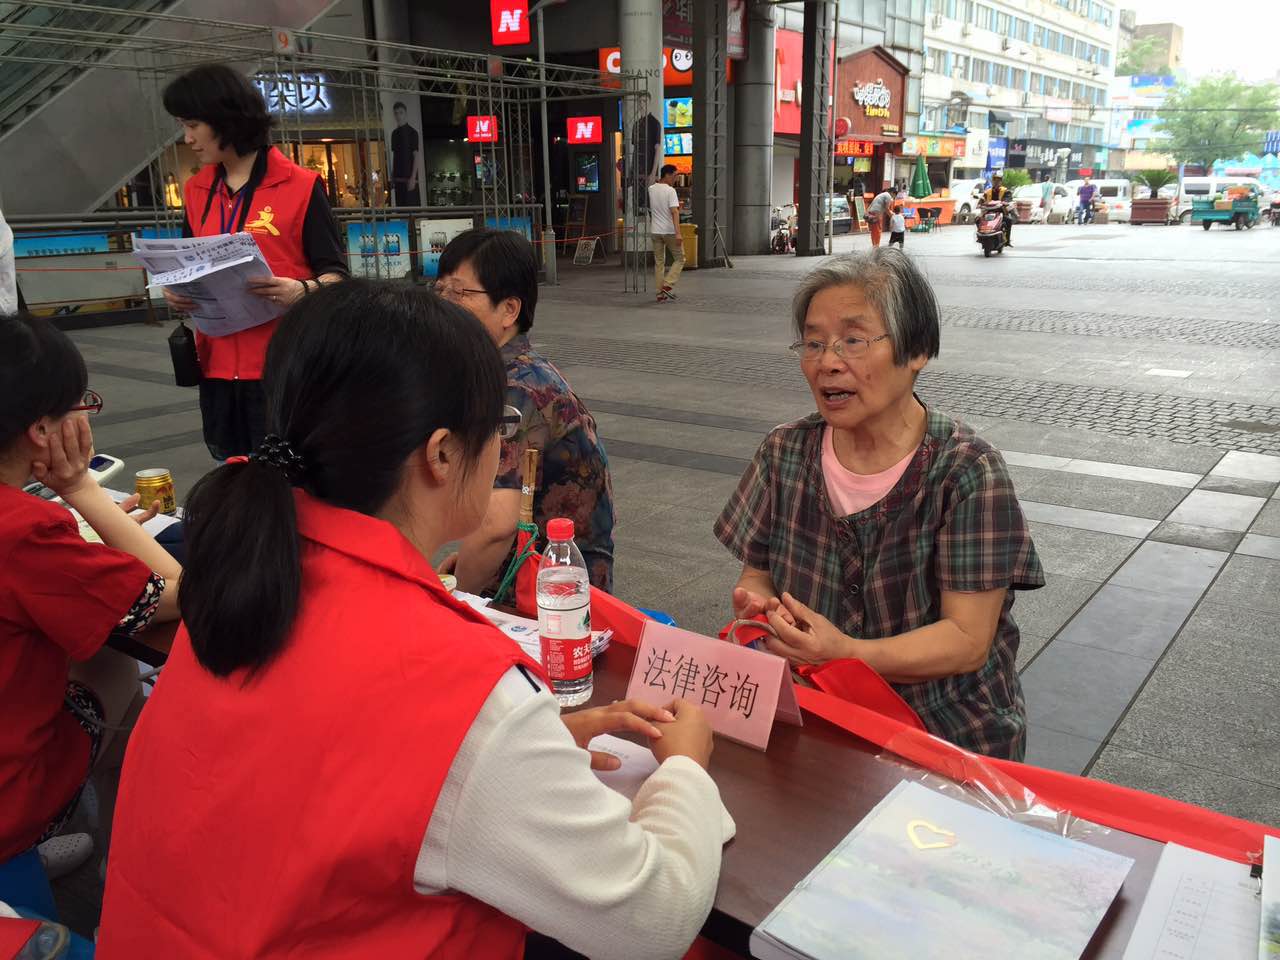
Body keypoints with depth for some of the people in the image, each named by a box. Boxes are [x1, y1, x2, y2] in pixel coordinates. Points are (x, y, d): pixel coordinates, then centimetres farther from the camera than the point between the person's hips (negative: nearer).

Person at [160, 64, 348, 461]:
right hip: (218, 365, 6)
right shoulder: (196, 191, 12)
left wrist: (300, 290, -25)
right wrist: (177, 290, -1)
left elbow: (335, 274, -5)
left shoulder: (301, 186, -5)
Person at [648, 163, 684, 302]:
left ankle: (661, 293, 7)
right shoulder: (670, 191, -12)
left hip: (655, 231, 6)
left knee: (659, 262, 9)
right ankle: (668, 285, -5)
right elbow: (674, 212, -21)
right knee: (679, 259, 8)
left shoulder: (651, 189, 6)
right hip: (669, 231, -6)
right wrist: (678, 233, -26)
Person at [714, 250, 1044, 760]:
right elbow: (757, 572, 8)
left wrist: (847, 652, -30)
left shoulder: (967, 471, -12)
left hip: (948, 726, -3)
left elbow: (968, 641, -14)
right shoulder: (785, 452, 1)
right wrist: (757, 606, -16)